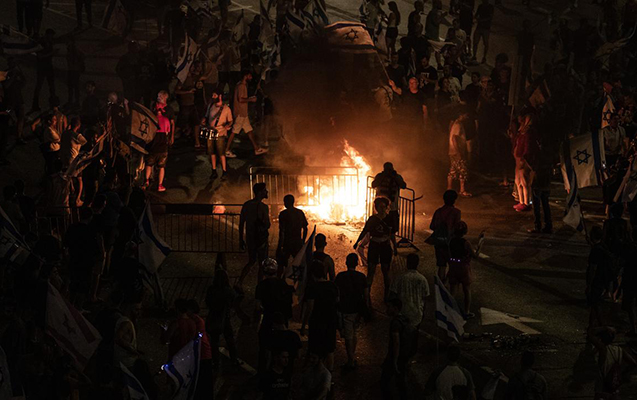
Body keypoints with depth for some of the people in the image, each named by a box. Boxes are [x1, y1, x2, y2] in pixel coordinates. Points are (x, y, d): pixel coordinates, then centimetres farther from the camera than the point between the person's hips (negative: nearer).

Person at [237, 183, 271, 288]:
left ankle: (239, 282, 12)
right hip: (261, 239, -6)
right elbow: (267, 225, -21)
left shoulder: (246, 205, 3)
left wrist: (241, 239, 15)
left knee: (251, 262, 22)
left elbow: (241, 223, 8)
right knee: (262, 264, 6)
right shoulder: (263, 207, -17)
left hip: (249, 238, 6)